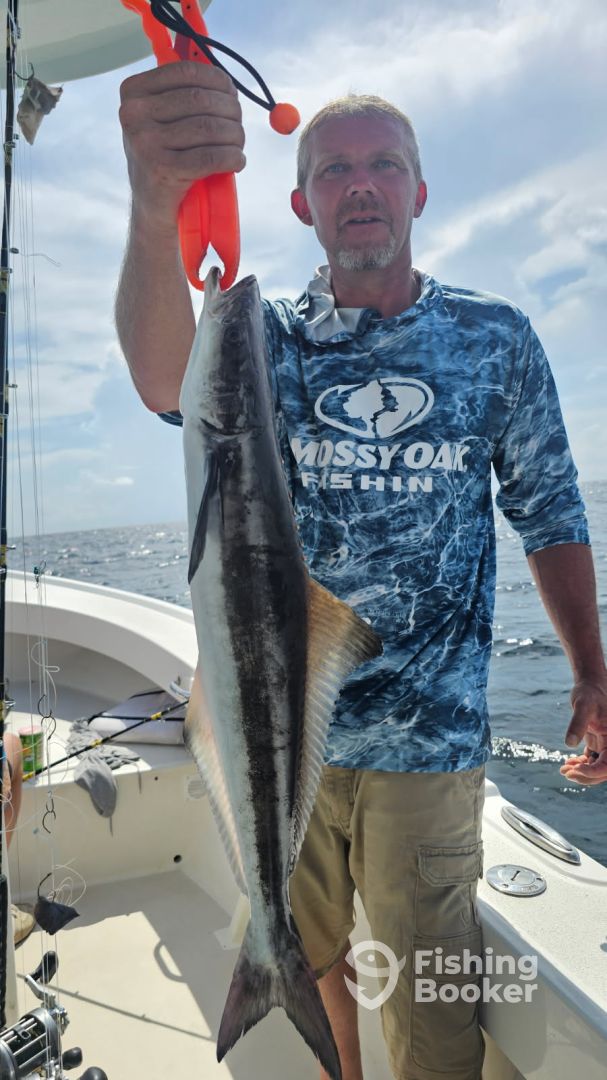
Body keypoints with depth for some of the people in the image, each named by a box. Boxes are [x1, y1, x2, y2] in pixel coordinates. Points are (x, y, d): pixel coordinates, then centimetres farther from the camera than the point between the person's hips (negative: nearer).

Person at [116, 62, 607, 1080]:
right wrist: (156, 213, -43)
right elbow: (168, 380, -24)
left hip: (429, 736, -1)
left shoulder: (496, 338, 0)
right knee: (307, 958, 24)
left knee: (426, 992, 11)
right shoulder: (267, 339, 0)